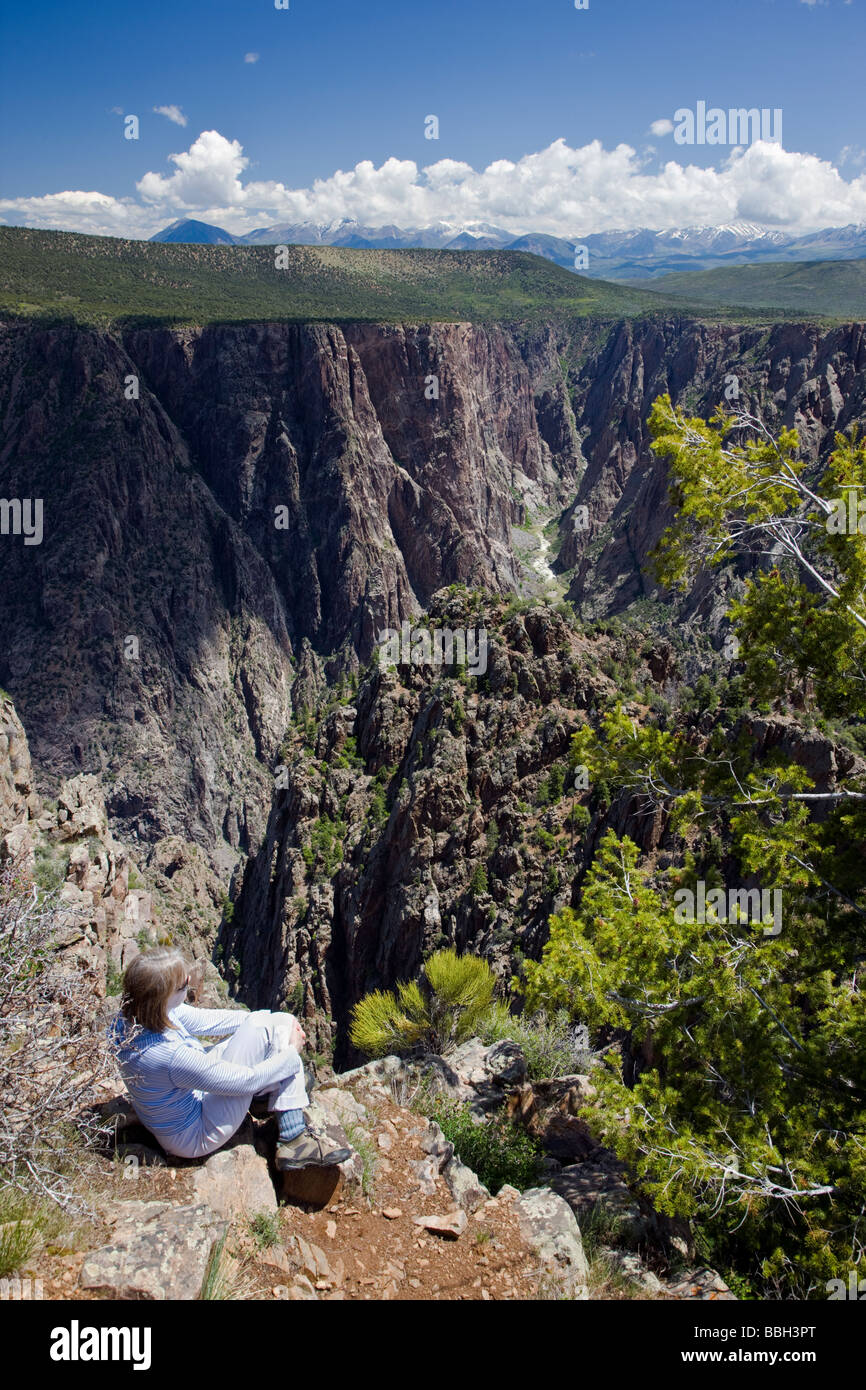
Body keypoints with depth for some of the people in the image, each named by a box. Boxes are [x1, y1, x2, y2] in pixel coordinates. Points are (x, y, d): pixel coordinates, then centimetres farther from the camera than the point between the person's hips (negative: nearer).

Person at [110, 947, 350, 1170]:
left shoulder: (133, 1015, -15)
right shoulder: (170, 1055, -38)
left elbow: (204, 1020, 0)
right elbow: (246, 1081, -25)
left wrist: (279, 1020, 1)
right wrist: (291, 1051, -8)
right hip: (196, 1138, -8)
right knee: (264, 1029, -17)